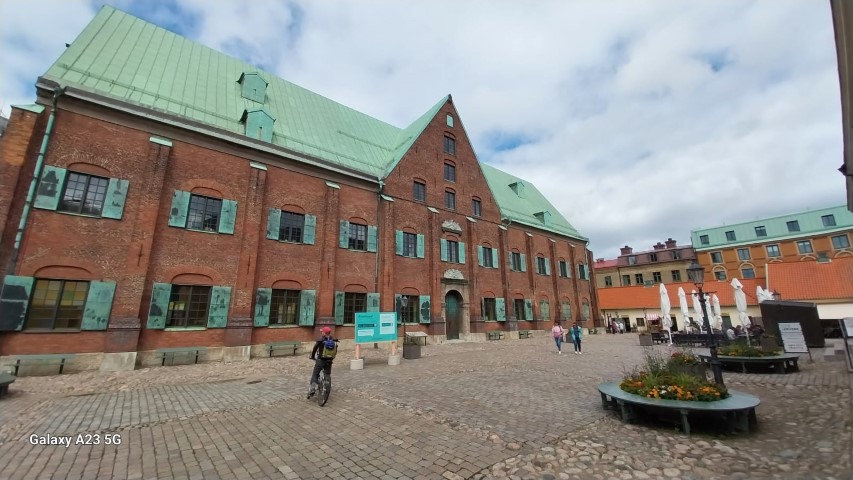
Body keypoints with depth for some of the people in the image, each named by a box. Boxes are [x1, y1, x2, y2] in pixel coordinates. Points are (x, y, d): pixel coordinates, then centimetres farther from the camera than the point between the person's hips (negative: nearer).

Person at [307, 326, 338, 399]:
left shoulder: (320, 340, -8)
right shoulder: (334, 340, 3)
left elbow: (314, 349, -5)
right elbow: (335, 351, 9)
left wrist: (312, 357, 12)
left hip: (320, 360, -3)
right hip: (329, 361, 4)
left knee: (315, 374, 7)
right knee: (327, 375, 16)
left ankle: (313, 387, -13)